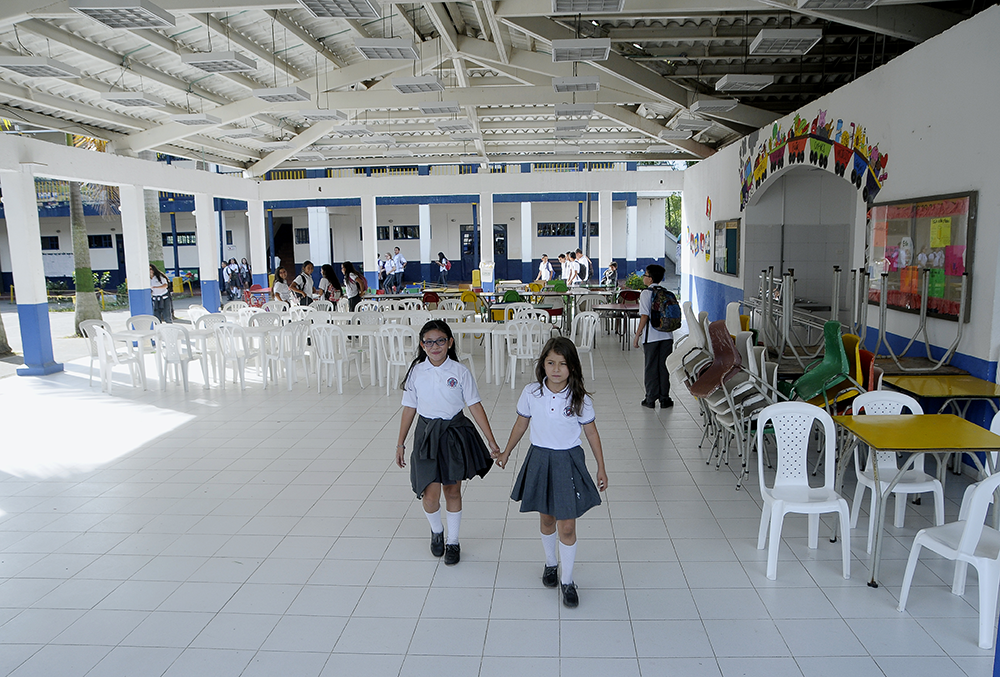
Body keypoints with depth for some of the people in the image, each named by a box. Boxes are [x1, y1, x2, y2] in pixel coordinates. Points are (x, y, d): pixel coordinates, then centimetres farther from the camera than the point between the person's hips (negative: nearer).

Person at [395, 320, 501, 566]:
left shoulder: (460, 372, -7)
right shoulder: (416, 372, -3)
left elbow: (475, 406, -4)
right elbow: (409, 408, 5)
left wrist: (492, 441, -4)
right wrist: (400, 443, 9)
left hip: (455, 433, 0)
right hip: (426, 433, 1)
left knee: (453, 490, 10)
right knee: (430, 494, -4)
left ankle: (453, 541, 30)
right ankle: (436, 530, 29)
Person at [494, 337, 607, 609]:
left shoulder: (580, 399, -11)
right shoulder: (531, 393, -8)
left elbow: (591, 433, 0)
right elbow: (521, 424, 7)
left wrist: (601, 468, 4)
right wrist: (506, 452, 17)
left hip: (568, 462, -2)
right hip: (539, 459, 2)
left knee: (567, 526, 2)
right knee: (546, 519, 18)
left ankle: (567, 580, 20)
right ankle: (550, 564, 43)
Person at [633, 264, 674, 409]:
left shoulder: (646, 293, -8)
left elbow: (645, 316, -13)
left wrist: (637, 335, -8)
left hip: (651, 337, -4)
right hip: (667, 335, 4)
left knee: (651, 368, 5)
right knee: (664, 367, 10)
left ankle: (651, 400, 9)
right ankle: (664, 399, 13)